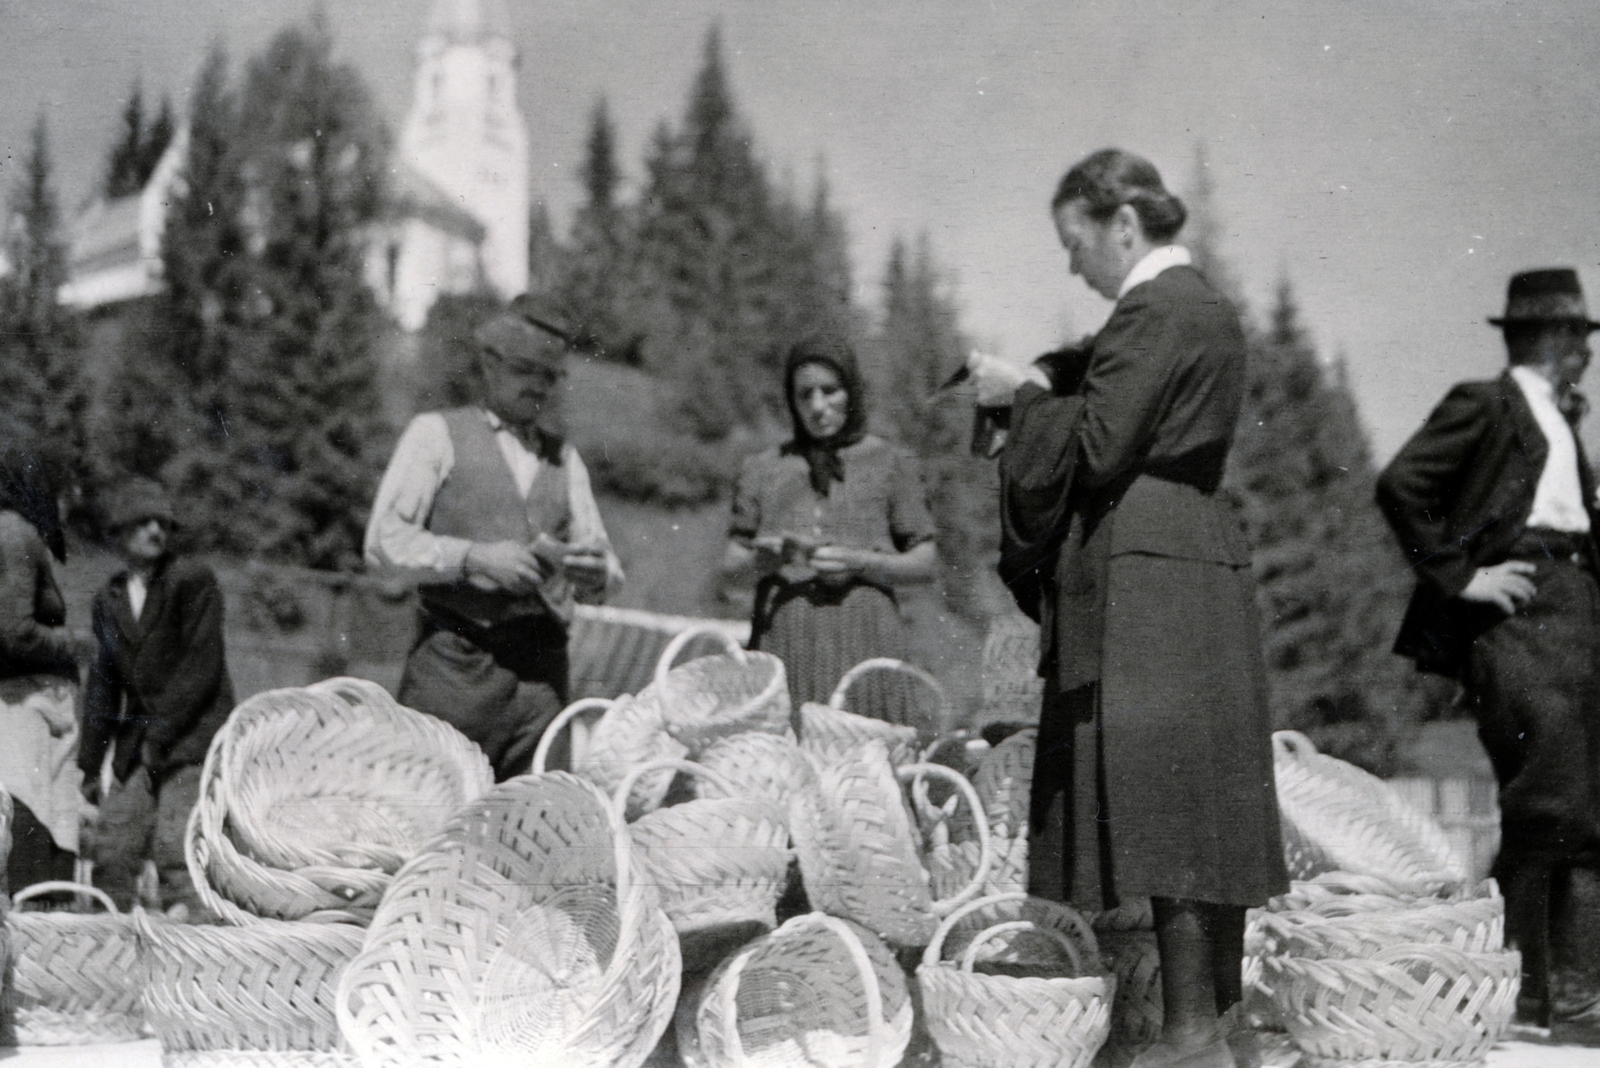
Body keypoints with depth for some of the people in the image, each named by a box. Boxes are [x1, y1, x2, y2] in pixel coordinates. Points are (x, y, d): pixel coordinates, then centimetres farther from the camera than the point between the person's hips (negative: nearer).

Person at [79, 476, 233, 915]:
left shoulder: (193, 580, -5)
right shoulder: (108, 599, 12)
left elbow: (201, 665, -10)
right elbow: (102, 683, 17)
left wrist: (161, 734, -12)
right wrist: (90, 764, 14)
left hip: (192, 736, -6)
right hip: (136, 747, 6)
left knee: (175, 846, -15)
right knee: (110, 849, 2)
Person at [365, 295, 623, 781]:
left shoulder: (564, 457, 23)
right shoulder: (436, 433, 10)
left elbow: (605, 571, 21)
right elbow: (384, 539, -1)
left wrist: (596, 573, -3)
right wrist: (474, 558, -13)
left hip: (542, 665, 4)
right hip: (454, 662, -3)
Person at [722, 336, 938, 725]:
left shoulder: (891, 463, 11)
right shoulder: (763, 469, 17)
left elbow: (926, 563, 7)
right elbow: (730, 567, 14)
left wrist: (860, 563, -9)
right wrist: (765, 558, -7)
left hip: (861, 637, -2)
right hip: (782, 636, 2)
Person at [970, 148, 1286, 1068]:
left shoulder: (1158, 312, -13)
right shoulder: (1204, 307, 19)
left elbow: (1097, 445, -17)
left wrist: (1022, 394, -2)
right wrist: (1036, 381, 9)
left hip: (1148, 582, -10)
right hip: (1200, 567, 10)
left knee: (1159, 806, -8)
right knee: (1202, 811, 12)